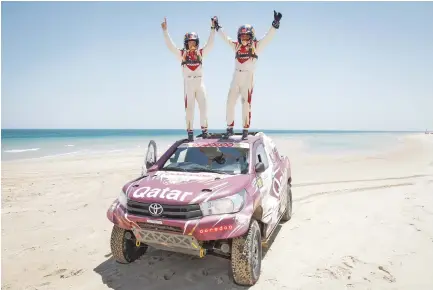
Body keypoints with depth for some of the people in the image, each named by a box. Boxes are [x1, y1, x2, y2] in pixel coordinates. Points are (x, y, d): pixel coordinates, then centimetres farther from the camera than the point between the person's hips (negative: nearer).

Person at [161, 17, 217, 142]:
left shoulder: (200, 53, 10)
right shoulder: (182, 54, 5)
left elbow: (210, 43, 5)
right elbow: (170, 45, -1)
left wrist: (213, 28, 1)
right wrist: (165, 30, -8)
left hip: (200, 83, 2)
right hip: (188, 84, -2)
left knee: (203, 107, 1)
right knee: (189, 109, -1)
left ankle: (204, 130, 13)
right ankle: (190, 132, 5)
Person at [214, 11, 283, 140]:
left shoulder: (256, 46, 2)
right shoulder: (236, 46, 12)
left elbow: (268, 36, -6)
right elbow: (225, 37, 24)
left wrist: (275, 23, -17)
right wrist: (217, 27, 31)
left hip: (248, 78, -4)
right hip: (236, 78, 4)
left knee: (246, 104, -1)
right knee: (230, 103, 2)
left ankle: (245, 130, 8)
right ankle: (230, 128, 14)